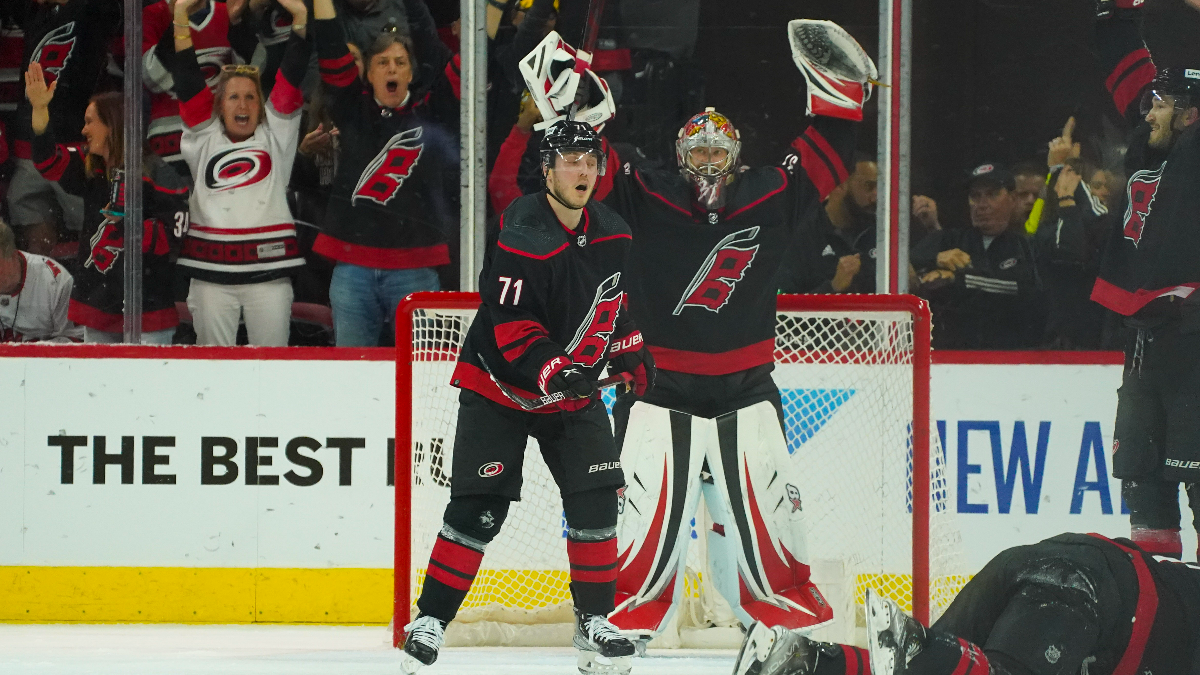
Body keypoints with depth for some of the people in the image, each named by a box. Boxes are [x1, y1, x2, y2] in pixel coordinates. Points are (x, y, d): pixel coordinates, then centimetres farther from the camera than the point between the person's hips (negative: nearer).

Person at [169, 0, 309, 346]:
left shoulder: (275, 136, 11)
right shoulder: (204, 139, 10)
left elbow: (290, 77, 4)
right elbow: (187, 83, 3)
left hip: (268, 270, 0)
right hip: (212, 272, 0)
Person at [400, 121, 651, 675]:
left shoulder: (612, 234, 2)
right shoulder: (523, 235, -22)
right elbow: (512, 326, -25)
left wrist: (631, 352, 14)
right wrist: (553, 370, -36)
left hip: (574, 386, 6)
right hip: (500, 385, -6)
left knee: (595, 500, -4)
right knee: (477, 510, -10)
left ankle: (594, 624, 7)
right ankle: (429, 624, -2)